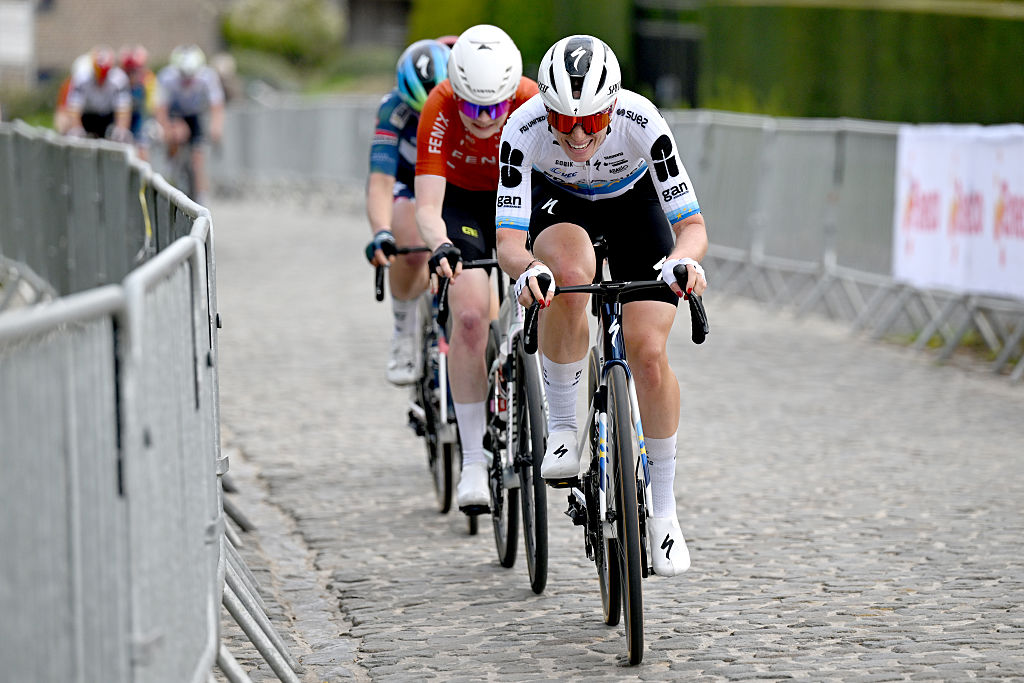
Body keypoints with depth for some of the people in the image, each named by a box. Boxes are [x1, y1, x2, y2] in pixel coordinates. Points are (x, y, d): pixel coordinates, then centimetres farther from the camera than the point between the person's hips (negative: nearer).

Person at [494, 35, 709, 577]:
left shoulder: (641, 122, -36)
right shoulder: (524, 130, -35)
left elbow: (692, 226, -34)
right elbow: (507, 241, -37)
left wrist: (683, 260, -57)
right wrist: (527, 269, -59)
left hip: (634, 202, 0)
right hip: (559, 203, 0)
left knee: (649, 353, -14)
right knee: (569, 277, -36)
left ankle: (664, 508, 3)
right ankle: (562, 428, -17)